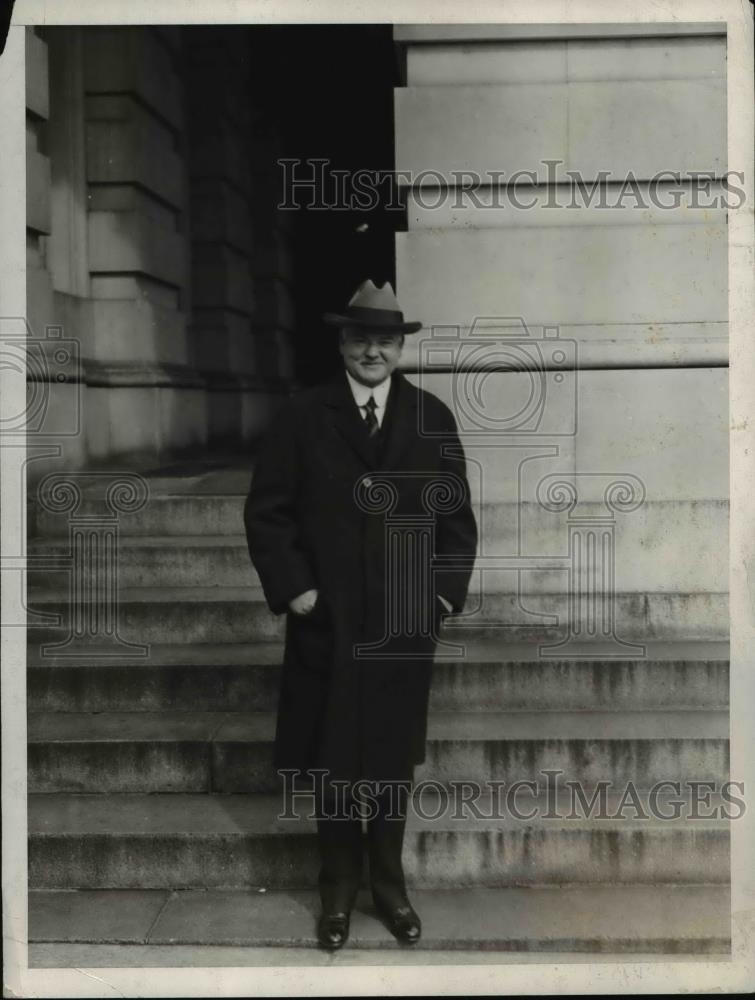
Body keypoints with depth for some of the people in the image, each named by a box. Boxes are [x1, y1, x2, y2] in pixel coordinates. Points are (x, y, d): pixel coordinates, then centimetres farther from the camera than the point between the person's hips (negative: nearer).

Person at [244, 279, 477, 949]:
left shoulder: (434, 418, 3)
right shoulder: (302, 416, -1)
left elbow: (457, 515, 7)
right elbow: (266, 511, 0)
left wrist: (448, 589, -1)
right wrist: (291, 588, -8)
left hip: (407, 624, 1)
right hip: (327, 623, -1)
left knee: (394, 760, 11)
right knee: (332, 762, 9)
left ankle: (390, 883, 28)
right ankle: (339, 888, 25)